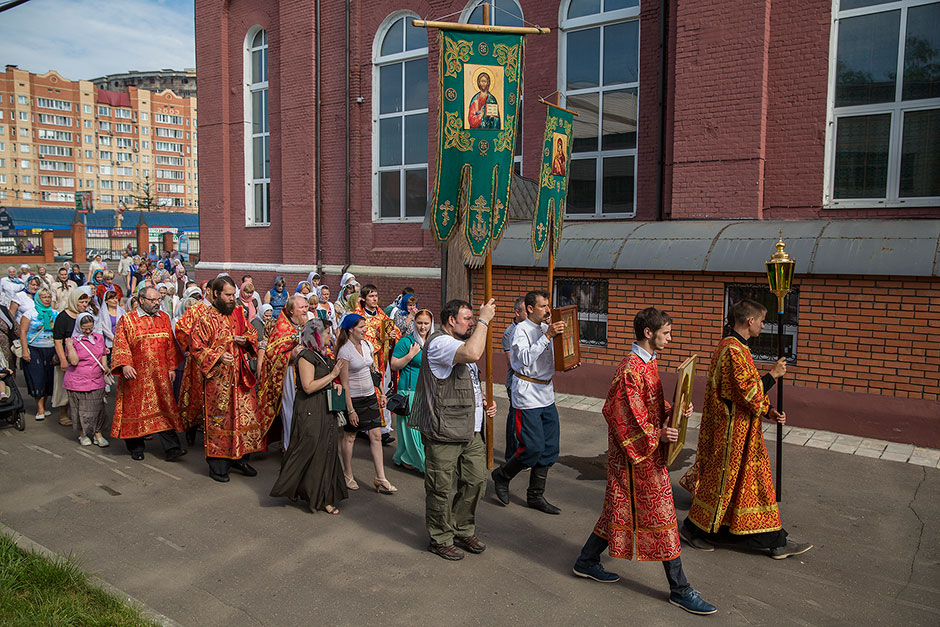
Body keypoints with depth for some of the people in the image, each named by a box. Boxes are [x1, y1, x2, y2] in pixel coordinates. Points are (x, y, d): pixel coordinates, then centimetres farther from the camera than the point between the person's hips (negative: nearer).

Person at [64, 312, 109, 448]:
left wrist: (104, 365, 6)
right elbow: (74, 361, -14)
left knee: (98, 407, 4)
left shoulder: (99, 337, 9)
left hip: (96, 380, 3)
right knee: (81, 409, 5)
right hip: (77, 382, -3)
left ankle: (98, 434, 14)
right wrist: (69, 346, -18)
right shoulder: (73, 341, -4)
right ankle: (82, 434, 22)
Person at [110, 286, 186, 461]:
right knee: (136, 409, 4)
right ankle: (136, 448, 18)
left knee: (165, 408, -1)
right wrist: (125, 365, -22)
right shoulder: (127, 320, -1)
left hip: (160, 375, 3)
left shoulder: (164, 318, 11)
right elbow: (120, 345, -8)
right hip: (136, 375, -3)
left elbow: (170, 345, 15)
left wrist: (171, 367, 11)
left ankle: (172, 448, -3)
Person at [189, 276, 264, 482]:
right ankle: (217, 464, 12)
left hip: (240, 376, 6)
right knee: (218, 419, 1)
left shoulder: (238, 314, 11)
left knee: (246, 416, 6)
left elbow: (253, 334, 20)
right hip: (218, 378, -5)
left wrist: (245, 339, -2)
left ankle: (239, 458, 20)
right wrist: (218, 356, -21)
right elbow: (196, 347, -8)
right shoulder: (205, 319, -6)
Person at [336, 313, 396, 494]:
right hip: (353, 398, -6)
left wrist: (381, 393, 11)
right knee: (350, 437, 8)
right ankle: (348, 474, 26)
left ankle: (380, 479, 5)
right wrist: (350, 409, -16)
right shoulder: (345, 351, -15)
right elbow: (344, 383, -15)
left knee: (376, 435, 1)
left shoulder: (367, 345, 4)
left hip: (370, 397, 6)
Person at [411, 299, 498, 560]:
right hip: (444, 432, -9)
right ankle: (441, 539, 20)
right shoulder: (439, 343, -15)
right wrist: (484, 319, -23)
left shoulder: (460, 343, 19)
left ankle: (464, 531, 32)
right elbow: (473, 353, -35)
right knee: (441, 489, 3)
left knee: (476, 480, 14)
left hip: (470, 431, 10)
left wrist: (486, 401, 12)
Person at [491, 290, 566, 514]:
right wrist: (547, 336, -30)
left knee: (549, 447, 8)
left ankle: (536, 496, 20)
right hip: (527, 396, -8)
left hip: (546, 394, 8)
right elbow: (526, 359, -27)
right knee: (533, 447, -7)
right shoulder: (521, 330, -11)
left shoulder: (546, 328, 12)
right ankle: (502, 476, 19)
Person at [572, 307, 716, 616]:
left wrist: (674, 411, 2)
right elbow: (621, 415, -22)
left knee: (620, 508, 17)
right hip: (637, 453, -10)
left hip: (650, 451, 10)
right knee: (661, 515, 0)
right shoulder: (631, 368, -21)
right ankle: (679, 590, 12)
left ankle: (587, 562, 30)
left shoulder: (650, 362, 11)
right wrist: (656, 435, -22)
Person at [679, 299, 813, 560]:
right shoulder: (733, 351, -22)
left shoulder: (734, 347, 12)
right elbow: (748, 391, -25)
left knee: (756, 481, 14)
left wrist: (767, 410, 9)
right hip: (730, 430, -10)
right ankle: (694, 528, 21)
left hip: (741, 431, 10)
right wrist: (773, 374, -12)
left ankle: (774, 541, 24)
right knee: (721, 480, 4)